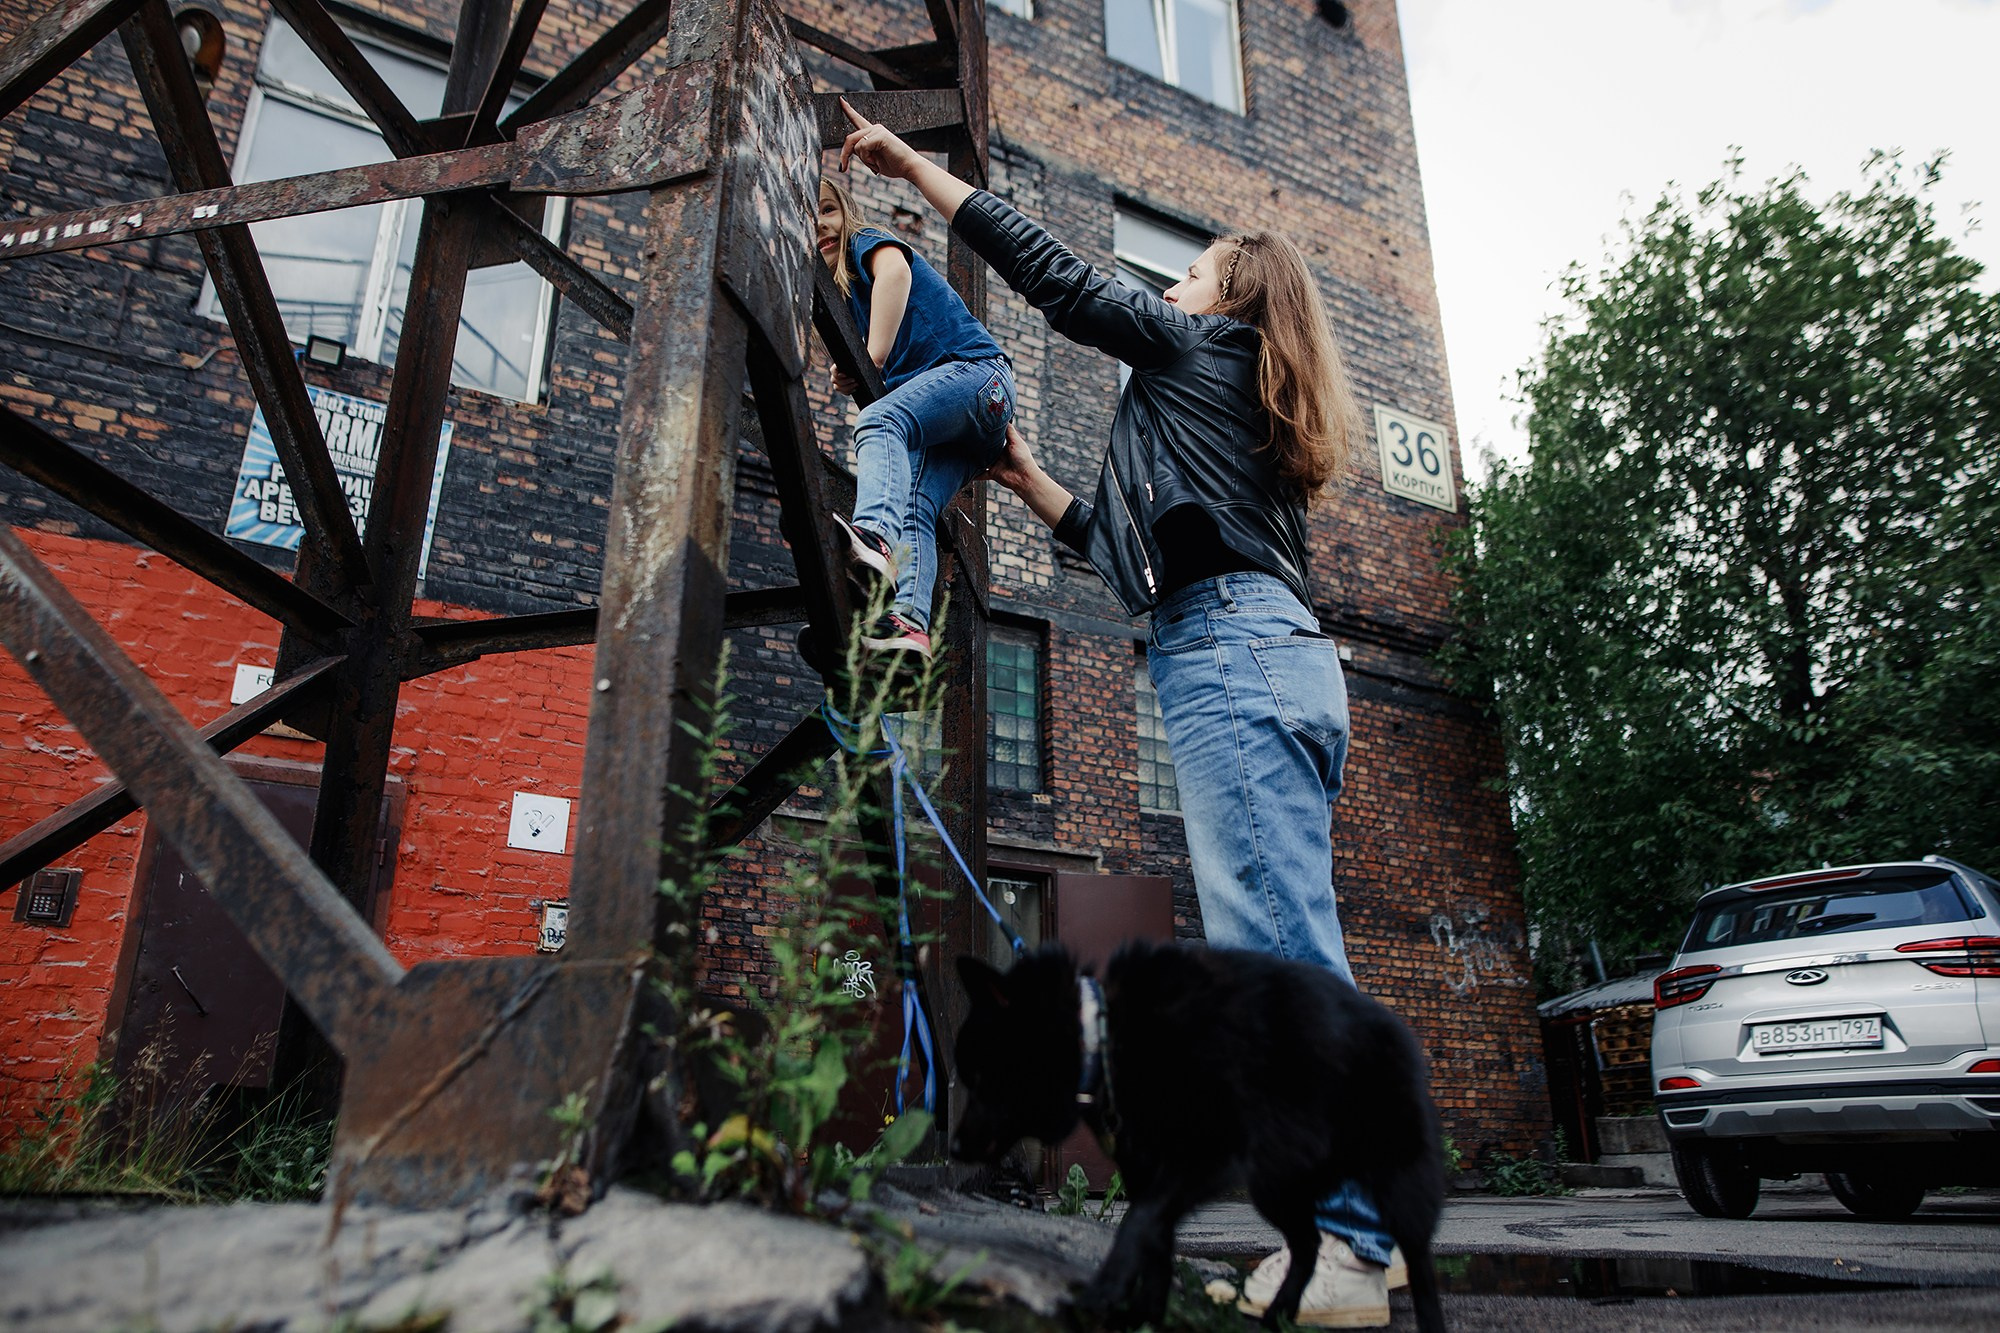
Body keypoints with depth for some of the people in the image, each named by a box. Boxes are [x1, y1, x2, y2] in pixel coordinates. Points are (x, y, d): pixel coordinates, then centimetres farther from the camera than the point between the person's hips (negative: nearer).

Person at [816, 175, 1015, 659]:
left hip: (973, 368, -8)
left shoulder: (866, 242, 11)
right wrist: (851, 376, 5)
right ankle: (909, 624, -39)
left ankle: (876, 535, -62)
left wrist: (875, 357, -17)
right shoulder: (841, 294, 33)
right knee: (914, 508, -17)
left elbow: (896, 271, -14)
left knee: (878, 421, -34)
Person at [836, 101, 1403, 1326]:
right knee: (1285, 951, 5)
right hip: (1282, 656, 10)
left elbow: (1054, 273, 9)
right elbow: (1141, 553, 34)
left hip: (1233, 651, -9)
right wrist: (1031, 482, 40)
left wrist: (916, 167, 20)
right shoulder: (1248, 414, 33)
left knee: (1275, 947, -16)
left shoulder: (1197, 346, 11)